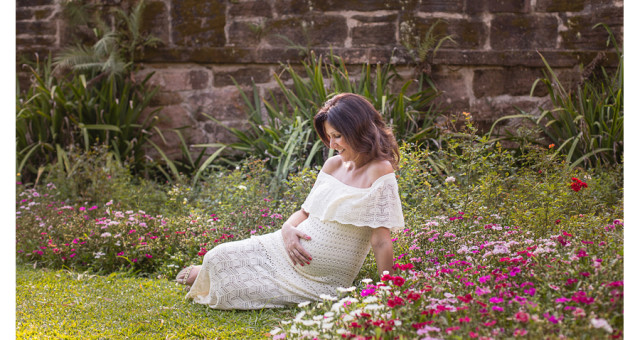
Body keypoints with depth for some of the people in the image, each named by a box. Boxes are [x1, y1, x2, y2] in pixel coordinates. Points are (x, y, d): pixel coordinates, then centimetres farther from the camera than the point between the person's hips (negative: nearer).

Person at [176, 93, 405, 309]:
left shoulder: (379, 172, -18)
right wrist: (288, 229, -10)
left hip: (323, 281, -5)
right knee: (218, 257, -3)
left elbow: (381, 242, -19)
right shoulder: (333, 165, 4)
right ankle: (205, 274, 33)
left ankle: (206, 275, 31)